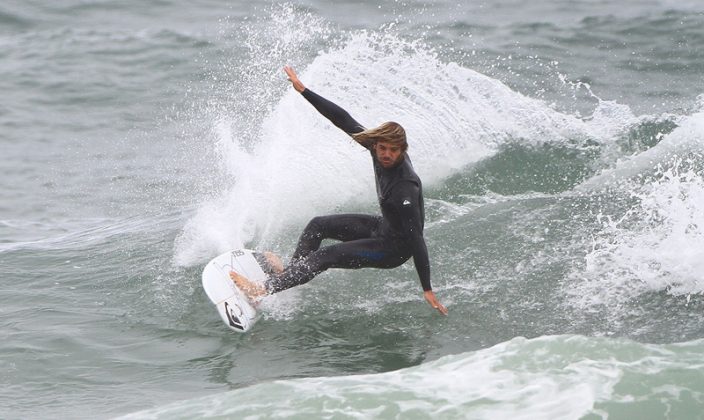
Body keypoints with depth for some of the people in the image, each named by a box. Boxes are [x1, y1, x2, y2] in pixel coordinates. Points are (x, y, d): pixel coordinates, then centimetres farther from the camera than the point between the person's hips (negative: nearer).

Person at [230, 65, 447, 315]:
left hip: (397, 247, -9)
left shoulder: (405, 189, -35)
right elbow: (343, 119, -8)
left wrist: (427, 289, -32)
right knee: (317, 226, 14)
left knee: (326, 256, -16)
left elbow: (416, 238, -34)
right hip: (383, 227, 9)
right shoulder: (377, 144, -15)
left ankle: (264, 290, -11)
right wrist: (303, 91, -9)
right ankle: (290, 271, 31)